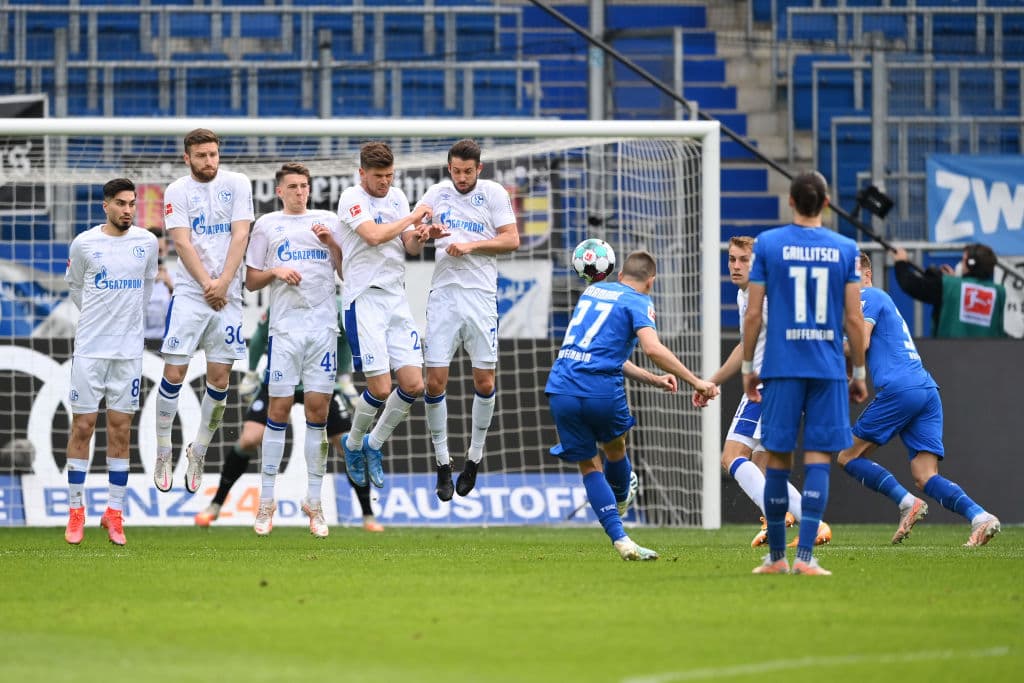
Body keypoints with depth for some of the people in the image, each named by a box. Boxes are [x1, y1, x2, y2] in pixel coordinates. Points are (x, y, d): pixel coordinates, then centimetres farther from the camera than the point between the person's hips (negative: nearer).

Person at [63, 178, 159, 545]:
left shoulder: (146, 242, 1)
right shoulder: (84, 243, -4)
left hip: (129, 349, 2)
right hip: (90, 347, -2)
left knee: (120, 431, 3)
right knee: (82, 427, -1)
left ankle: (114, 514, 9)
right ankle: (76, 512, 7)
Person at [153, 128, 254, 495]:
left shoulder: (237, 185, 4)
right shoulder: (177, 191, 0)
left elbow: (240, 236, -3)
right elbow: (182, 243, -7)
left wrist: (223, 283, -13)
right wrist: (207, 284, -16)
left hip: (227, 294, 2)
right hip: (189, 292, -1)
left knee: (219, 379, 1)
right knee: (174, 373, -6)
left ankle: (199, 452, 16)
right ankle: (163, 454, 6)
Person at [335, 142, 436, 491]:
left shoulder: (397, 197, 13)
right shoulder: (352, 198, -8)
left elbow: (409, 247, 15)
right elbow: (374, 235, -23)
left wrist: (420, 237, -7)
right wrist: (412, 217, -14)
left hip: (396, 298, 6)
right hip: (364, 300, -6)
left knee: (413, 384, -2)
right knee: (380, 388, -10)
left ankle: (374, 444, 20)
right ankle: (353, 444, 17)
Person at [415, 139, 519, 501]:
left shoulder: (493, 193, 3)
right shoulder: (437, 193, 9)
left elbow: (512, 240, -3)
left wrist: (470, 245, -13)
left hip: (480, 294, -1)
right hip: (443, 294, 1)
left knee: (484, 381, 0)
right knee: (435, 380, -5)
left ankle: (475, 453, 20)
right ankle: (442, 462, 6)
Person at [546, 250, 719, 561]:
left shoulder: (592, 290, 22)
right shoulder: (638, 302, 2)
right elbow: (652, 348, -17)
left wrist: (652, 379, 26)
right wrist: (695, 381, -12)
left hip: (561, 388, 5)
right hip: (602, 392, -5)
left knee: (589, 466, 10)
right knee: (614, 447, 26)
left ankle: (620, 538, 1)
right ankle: (621, 500, 50)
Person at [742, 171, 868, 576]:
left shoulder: (768, 244, 0)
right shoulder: (844, 249, 3)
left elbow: (753, 314, 0)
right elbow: (854, 319, 2)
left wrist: (747, 367, 10)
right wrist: (859, 373, 11)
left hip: (782, 368, 0)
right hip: (828, 370, 0)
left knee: (778, 459, 6)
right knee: (818, 459, 0)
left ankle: (776, 556, 12)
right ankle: (805, 555, -9)